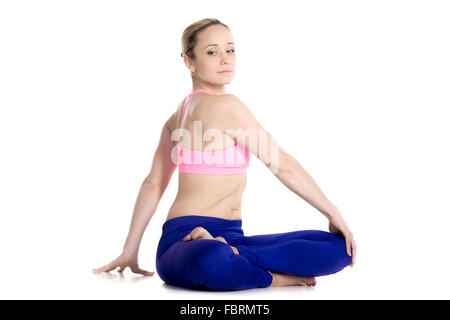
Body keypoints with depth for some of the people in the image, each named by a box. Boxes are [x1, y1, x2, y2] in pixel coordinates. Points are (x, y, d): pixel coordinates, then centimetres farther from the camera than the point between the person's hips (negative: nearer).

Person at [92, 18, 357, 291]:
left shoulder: (181, 111, 17)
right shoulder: (225, 105, -10)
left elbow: (153, 185, 17)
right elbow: (282, 164, -7)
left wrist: (130, 253, 19)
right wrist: (333, 212, 2)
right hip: (185, 238, -9)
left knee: (339, 247, -7)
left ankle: (231, 256, -13)